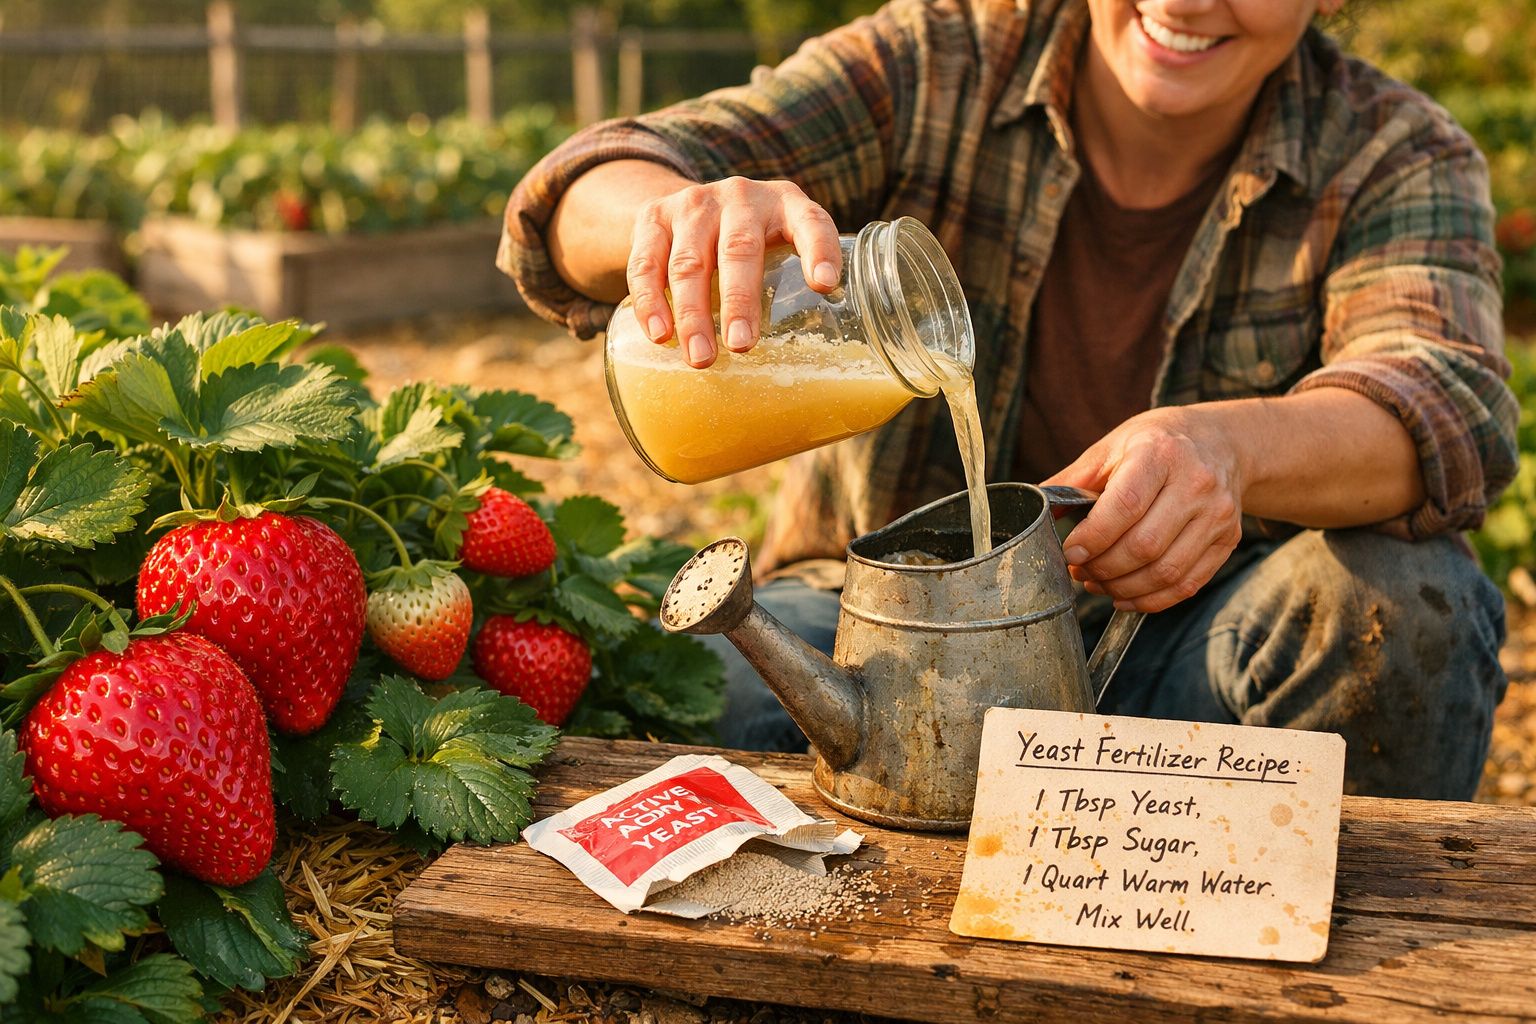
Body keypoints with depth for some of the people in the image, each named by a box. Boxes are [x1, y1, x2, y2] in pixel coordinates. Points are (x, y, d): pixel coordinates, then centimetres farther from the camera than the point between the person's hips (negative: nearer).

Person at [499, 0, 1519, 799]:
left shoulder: (1397, 158, -4)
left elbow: (1452, 413, -25)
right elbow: (577, 209, -15)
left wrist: (1226, 446, -48)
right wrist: (683, 212, -41)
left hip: (1185, 645, 1)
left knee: (1404, 602, -28)